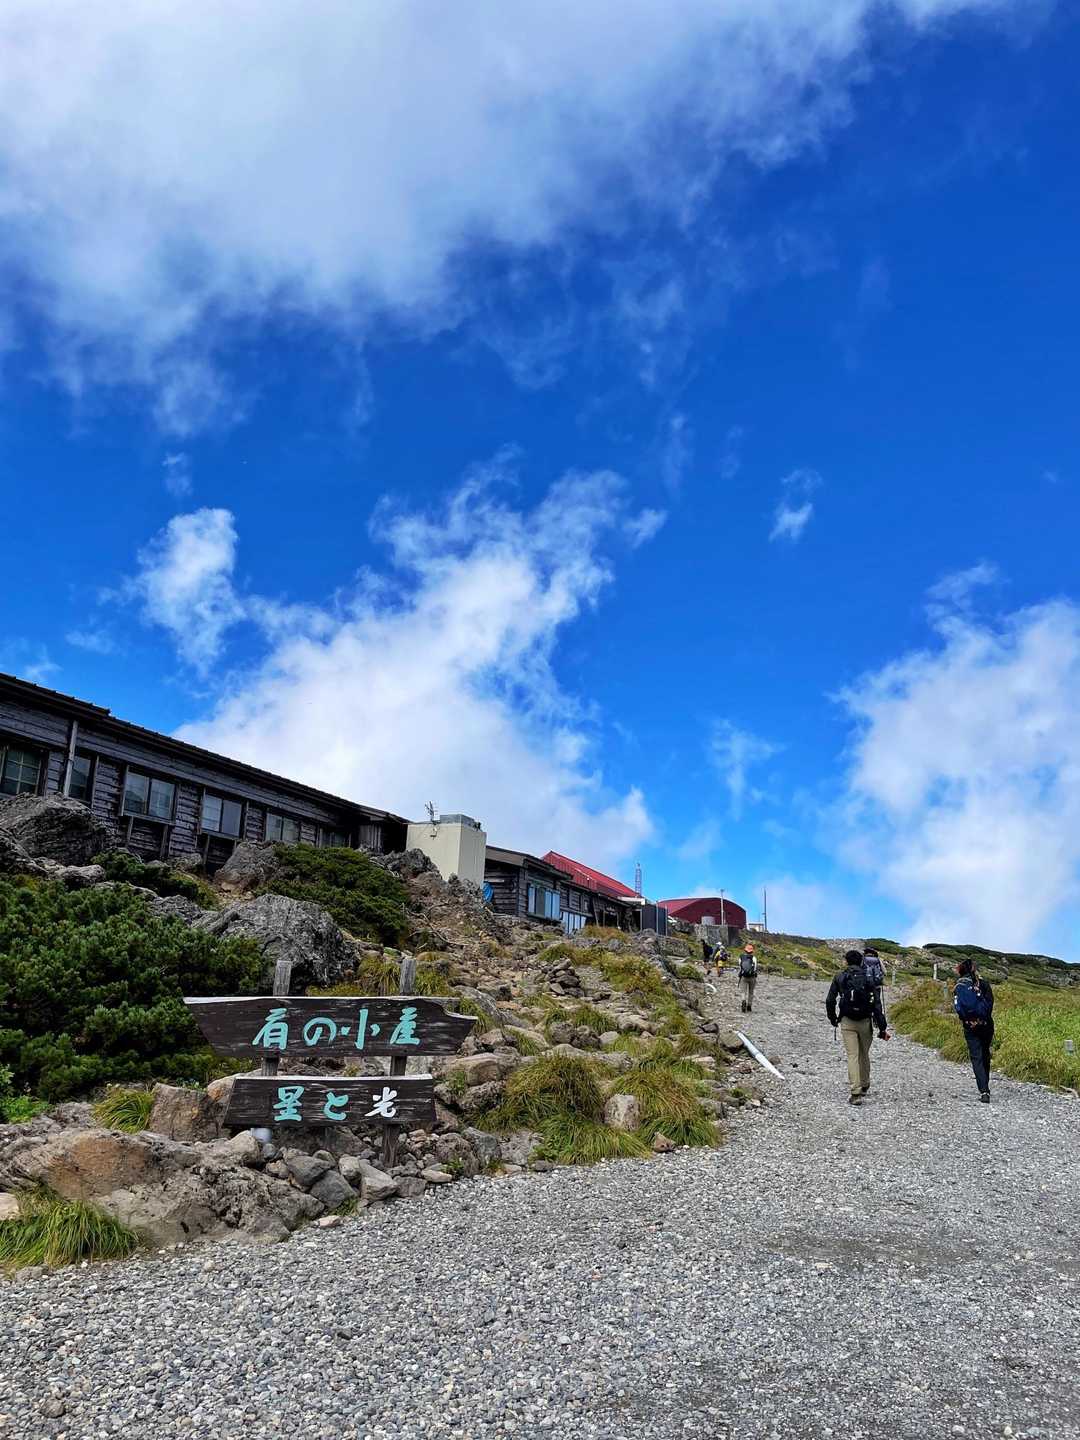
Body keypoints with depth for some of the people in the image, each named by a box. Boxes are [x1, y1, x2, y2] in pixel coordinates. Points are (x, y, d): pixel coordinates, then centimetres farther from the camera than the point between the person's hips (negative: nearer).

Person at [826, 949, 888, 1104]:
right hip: (865, 1021, 1)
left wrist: (832, 1019, 17)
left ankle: (855, 1093, -11)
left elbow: (830, 1000, 2)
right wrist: (882, 1027, -5)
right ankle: (864, 1086, 36)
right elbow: (877, 1004, -5)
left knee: (852, 1056, -2)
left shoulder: (840, 977, 2)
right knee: (864, 1054, 19)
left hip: (847, 1022, -1)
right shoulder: (869, 978, 1)